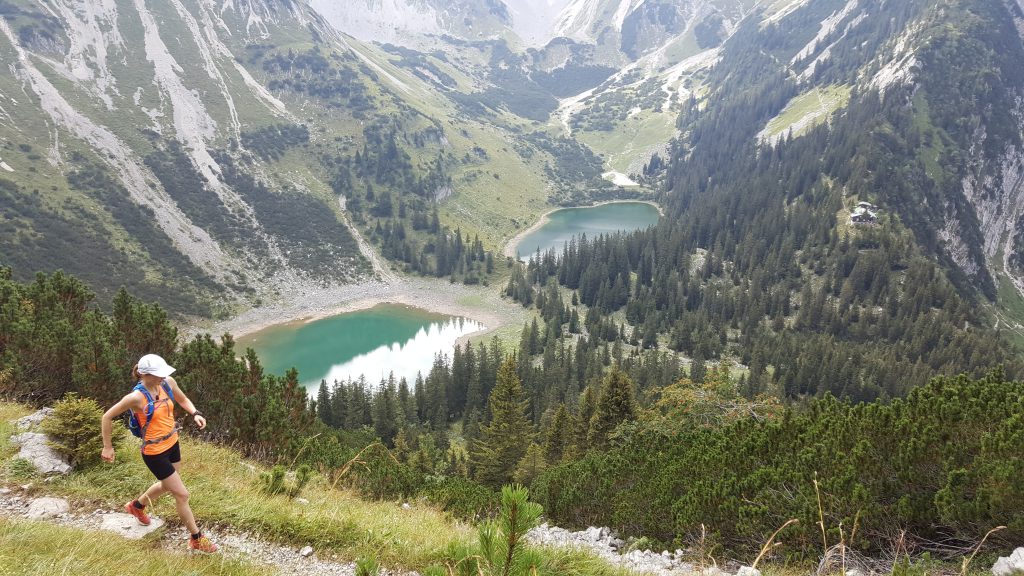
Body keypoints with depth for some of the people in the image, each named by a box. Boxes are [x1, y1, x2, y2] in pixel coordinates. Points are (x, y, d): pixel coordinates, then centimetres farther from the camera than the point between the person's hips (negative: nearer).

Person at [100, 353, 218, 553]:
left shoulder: (167, 383, -11)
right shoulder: (136, 397, -27)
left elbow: (183, 399, 9)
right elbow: (107, 417, -14)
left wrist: (195, 414, -10)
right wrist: (107, 447, -7)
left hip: (172, 444, 7)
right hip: (154, 453, -7)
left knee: (166, 485, 30)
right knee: (182, 494, 2)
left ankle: (136, 506, 60)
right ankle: (196, 539, 19)